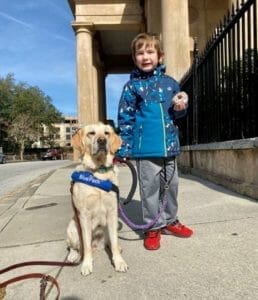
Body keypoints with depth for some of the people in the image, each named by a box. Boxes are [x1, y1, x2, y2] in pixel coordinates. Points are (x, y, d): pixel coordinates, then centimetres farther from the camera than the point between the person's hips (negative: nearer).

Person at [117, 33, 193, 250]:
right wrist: (124, 148, -5)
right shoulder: (132, 86, 1)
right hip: (146, 148, -4)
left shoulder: (170, 83, 10)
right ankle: (153, 228, 21)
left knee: (171, 185, 15)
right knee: (150, 188, 4)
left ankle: (170, 221, 34)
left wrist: (181, 106, -5)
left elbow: (177, 114, 19)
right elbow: (125, 119, -1)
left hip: (170, 145, 4)